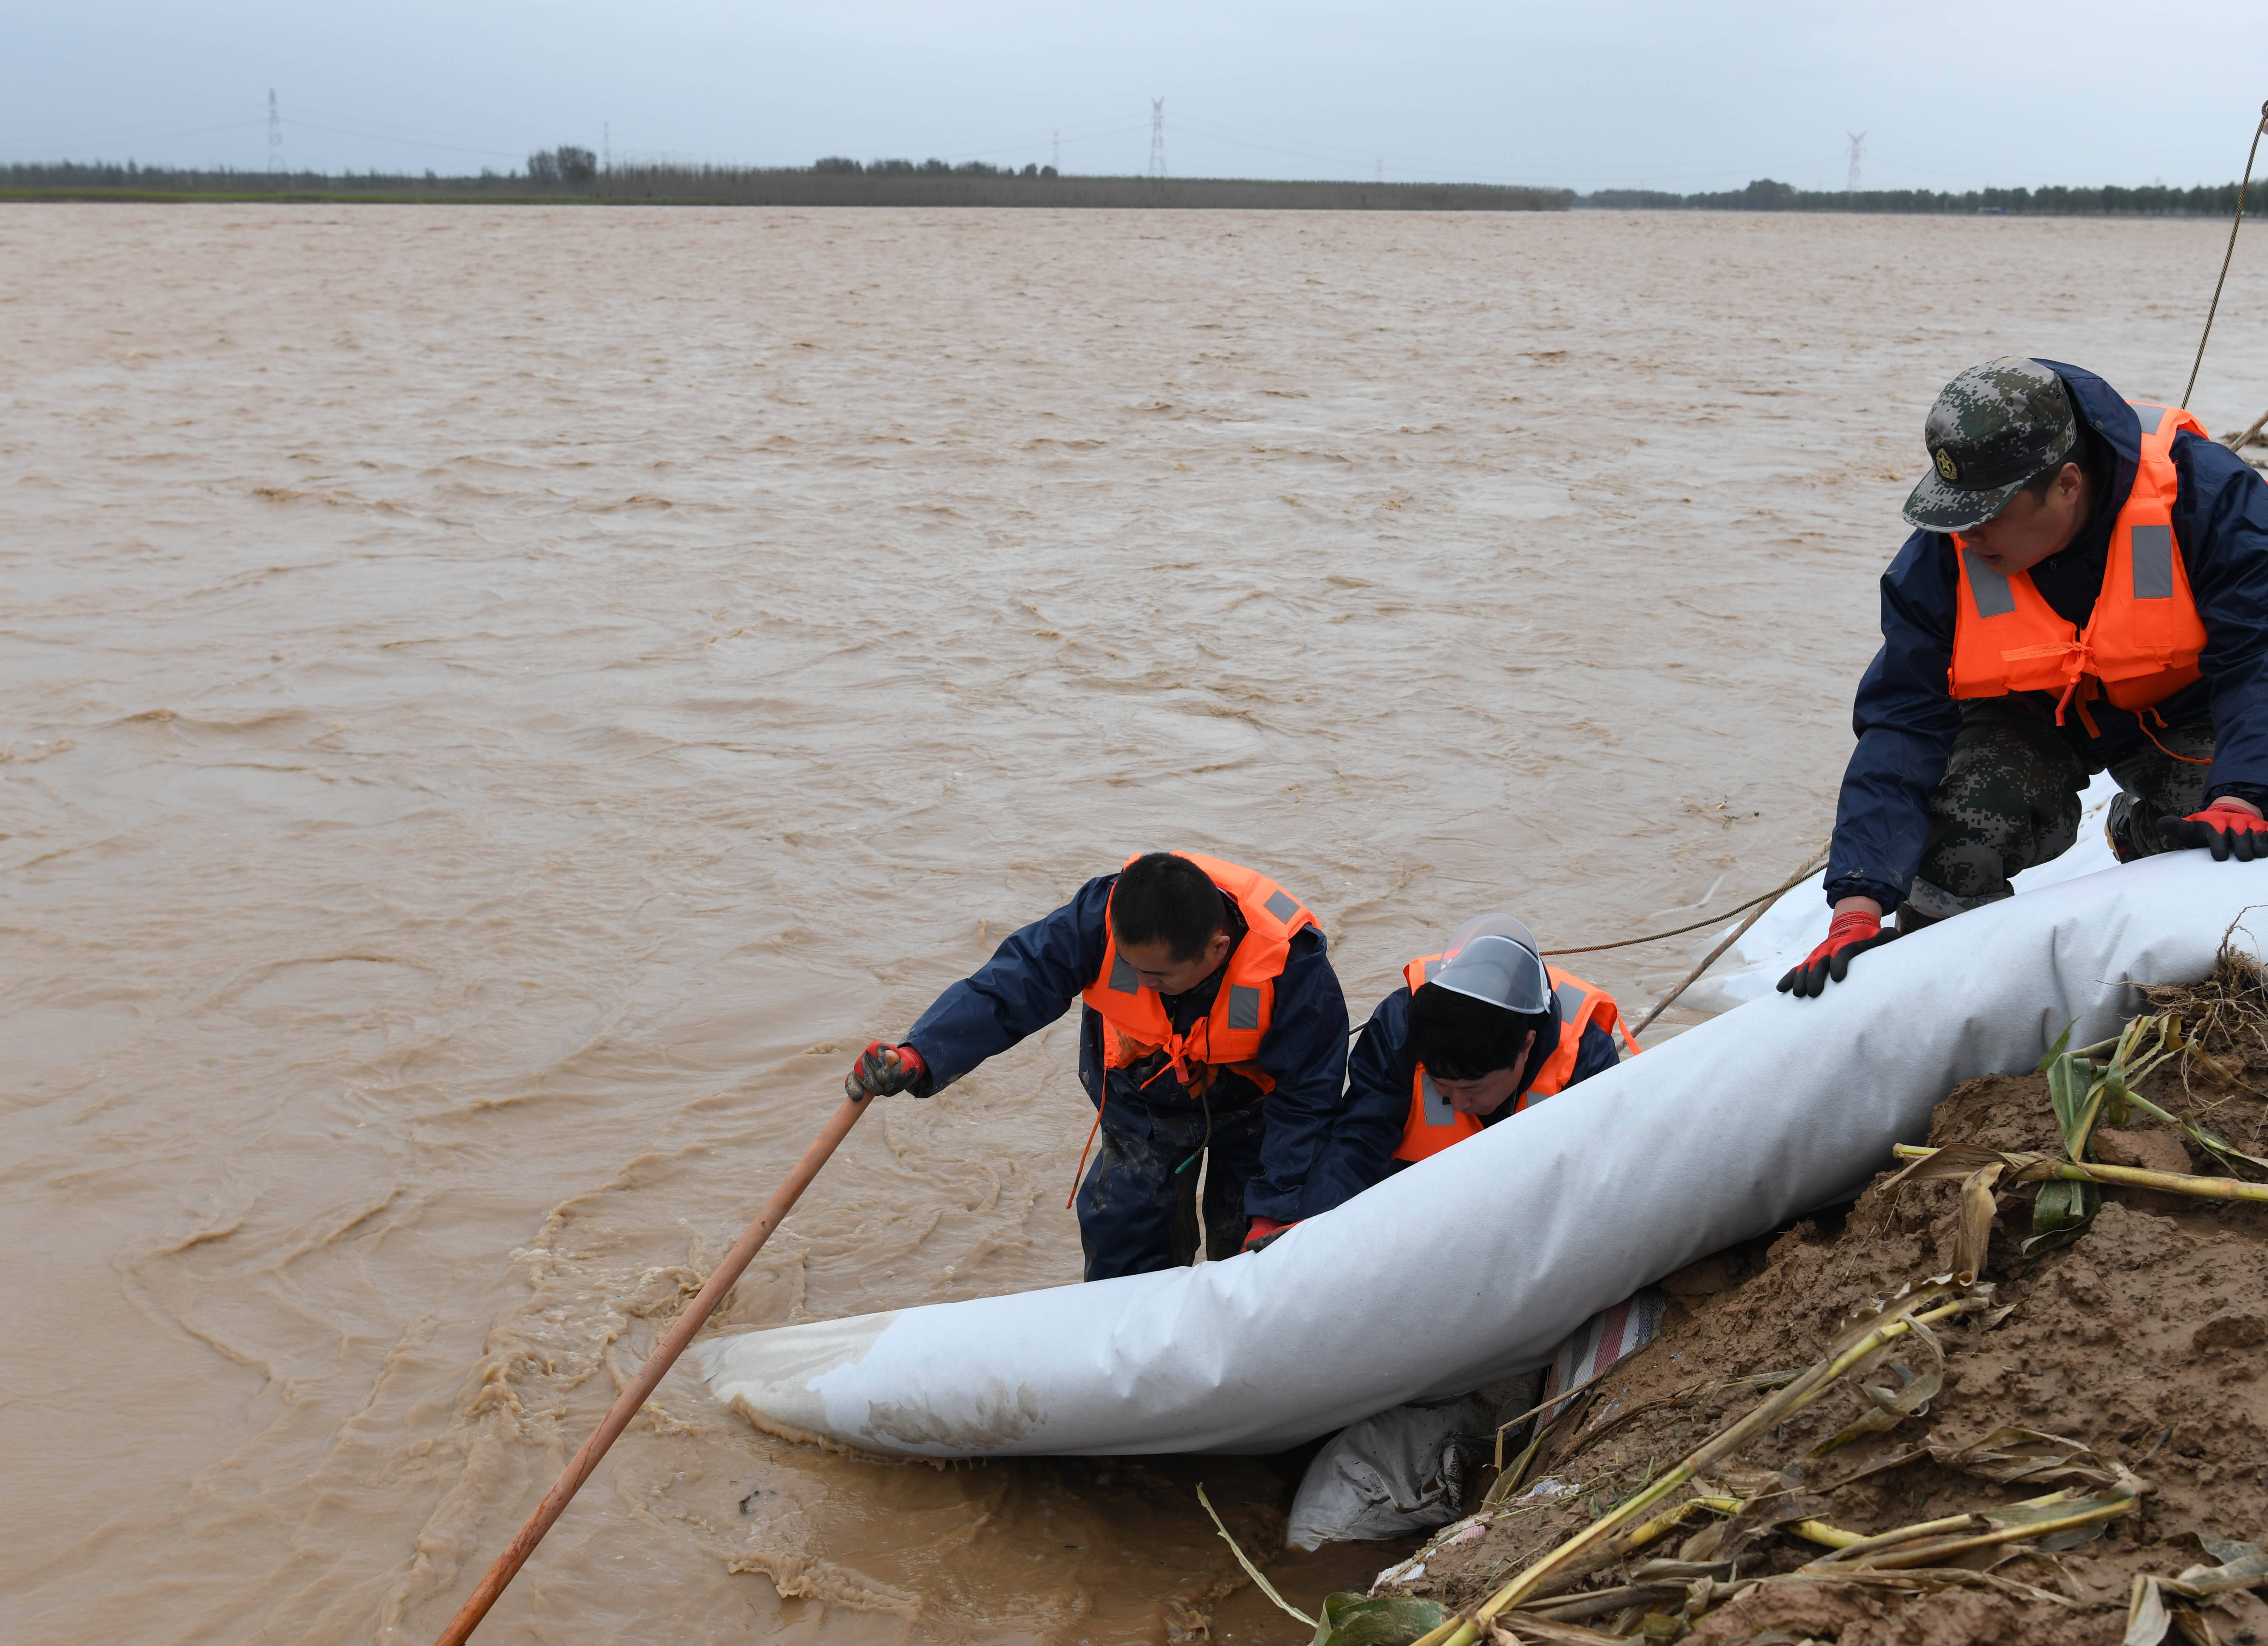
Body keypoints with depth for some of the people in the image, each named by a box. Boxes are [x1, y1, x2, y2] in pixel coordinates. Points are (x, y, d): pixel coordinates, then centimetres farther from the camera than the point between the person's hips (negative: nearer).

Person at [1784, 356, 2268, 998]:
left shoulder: (2205, 491, -30)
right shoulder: (1939, 558, -24)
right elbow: (1901, 726, -25)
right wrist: (1858, 908, -35)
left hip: (2178, 703, 1)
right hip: (2031, 713, 0)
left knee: (2201, 850, -23)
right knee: (1963, 822, -30)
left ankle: (2138, 829, 16)